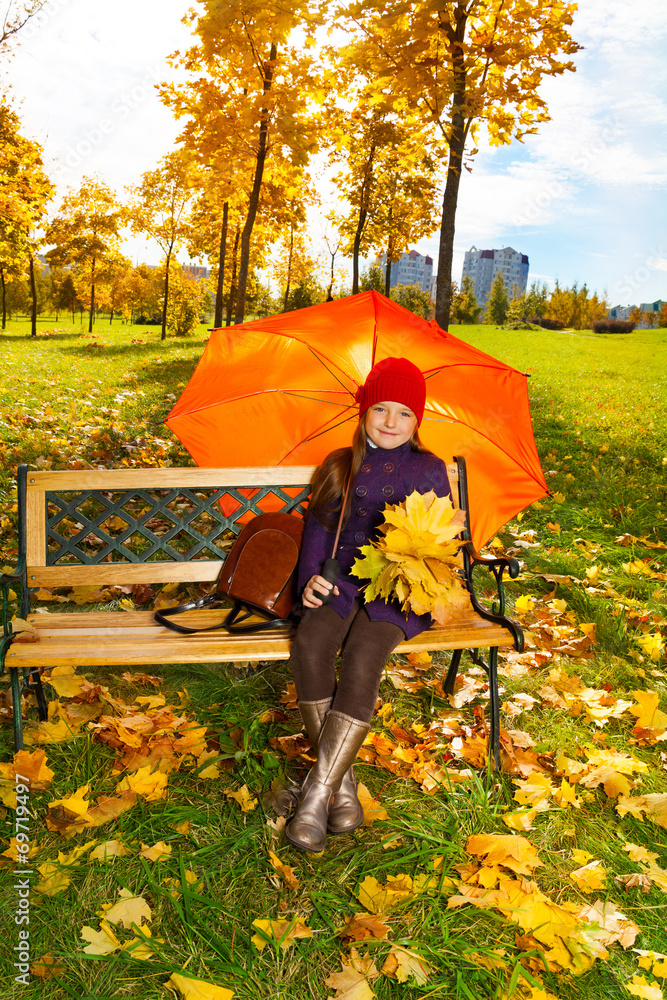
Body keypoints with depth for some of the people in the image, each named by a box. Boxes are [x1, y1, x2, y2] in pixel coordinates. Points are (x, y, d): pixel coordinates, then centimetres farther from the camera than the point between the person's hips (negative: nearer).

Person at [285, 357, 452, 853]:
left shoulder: (429, 470, 11)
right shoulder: (340, 466, 17)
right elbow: (318, 524, 13)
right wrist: (311, 575, -5)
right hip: (343, 581, 3)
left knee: (361, 661, -31)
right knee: (309, 646, -29)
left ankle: (316, 798, -24)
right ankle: (344, 787, -20)